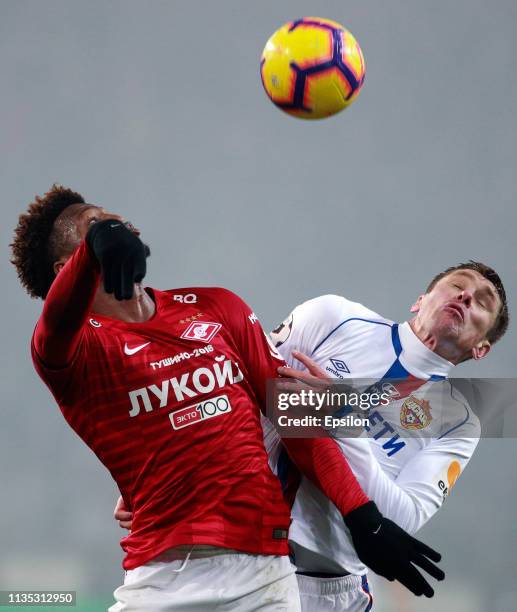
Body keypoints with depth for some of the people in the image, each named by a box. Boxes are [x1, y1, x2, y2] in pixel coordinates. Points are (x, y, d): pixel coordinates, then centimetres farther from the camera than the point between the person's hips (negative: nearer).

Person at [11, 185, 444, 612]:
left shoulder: (217, 308, 18)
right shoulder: (73, 343, 3)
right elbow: (58, 320, -21)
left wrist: (365, 520, 5)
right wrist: (98, 239, -42)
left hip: (266, 566, 3)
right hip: (163, 575, -3)